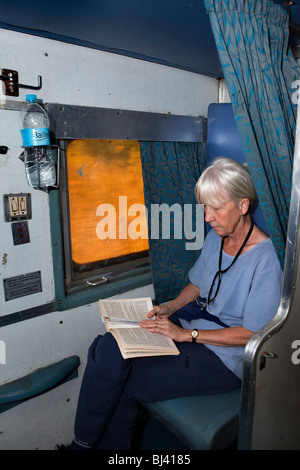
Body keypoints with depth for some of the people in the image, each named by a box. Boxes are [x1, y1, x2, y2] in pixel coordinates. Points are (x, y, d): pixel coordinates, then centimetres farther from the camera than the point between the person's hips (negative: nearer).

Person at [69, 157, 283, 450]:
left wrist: (186, 334, -19)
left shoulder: (265, 260, -19)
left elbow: (252, 335, -17)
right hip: (192, 320, 7)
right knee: (108, 348, -16)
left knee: (126, 385, -17)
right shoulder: (216, 236, 4)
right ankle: (84, 442, 2)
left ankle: (85, 442, 13)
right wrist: (171, 307, -2)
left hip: (224, 355, -7)